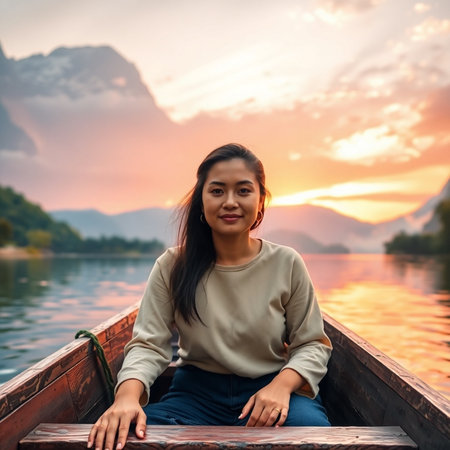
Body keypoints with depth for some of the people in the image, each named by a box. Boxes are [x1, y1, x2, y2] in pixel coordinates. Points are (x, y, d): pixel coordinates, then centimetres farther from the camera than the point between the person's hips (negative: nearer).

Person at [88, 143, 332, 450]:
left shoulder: (287, 264, -4)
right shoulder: (172, 267, -4)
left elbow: (312, 344, 0)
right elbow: (149, 344, -8)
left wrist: (282, 385, -22)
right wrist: (128, 394, -29)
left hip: (271, 387, 0)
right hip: (197, 391, 1)